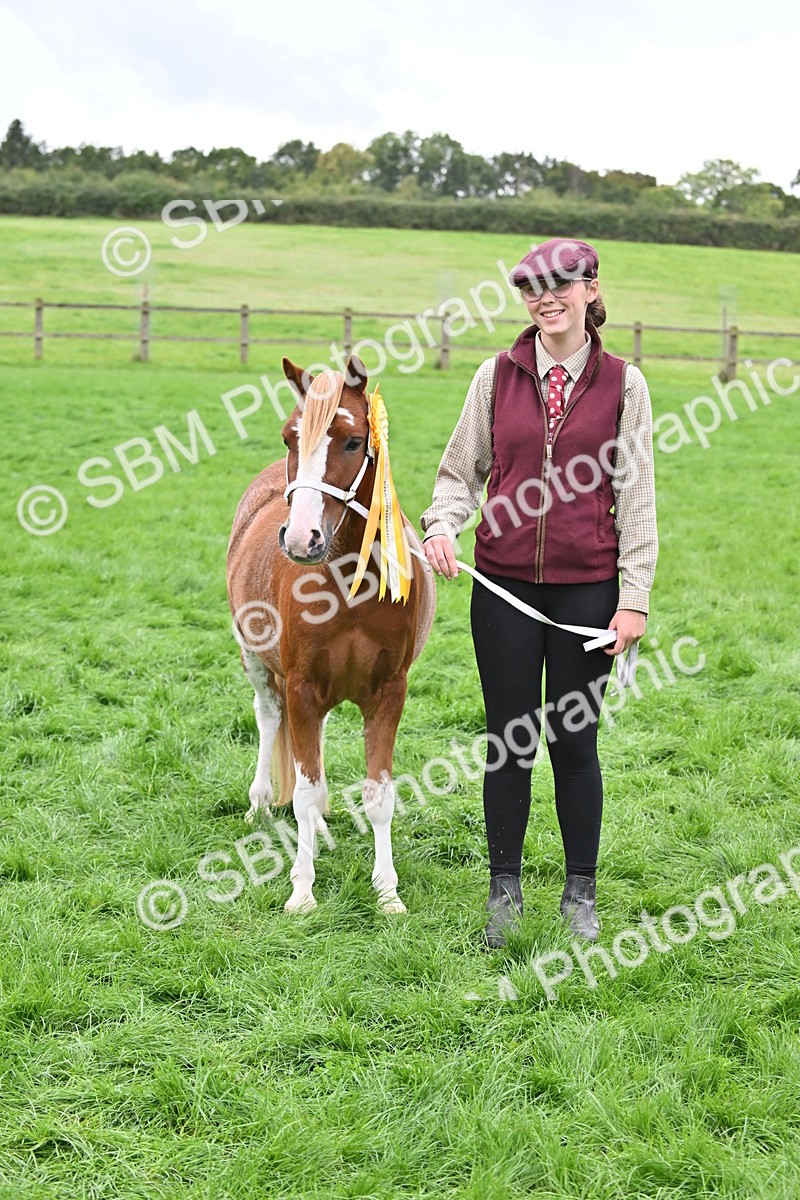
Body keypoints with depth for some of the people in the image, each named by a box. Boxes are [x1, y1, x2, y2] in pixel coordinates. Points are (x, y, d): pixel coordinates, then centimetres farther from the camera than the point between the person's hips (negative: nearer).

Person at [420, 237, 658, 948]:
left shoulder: (622, 383, 0)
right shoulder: (497, 376, 3)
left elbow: (635, 496, 0)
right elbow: (462, 470, 8)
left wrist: (635, 597, -4)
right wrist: (443, 522, -14)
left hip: (587, 589, -1)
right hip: (504, 586, 1)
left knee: (575, 743, 7)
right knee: (508, 743, 8)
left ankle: (581, 892, 23)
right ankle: (505, 890, 22)